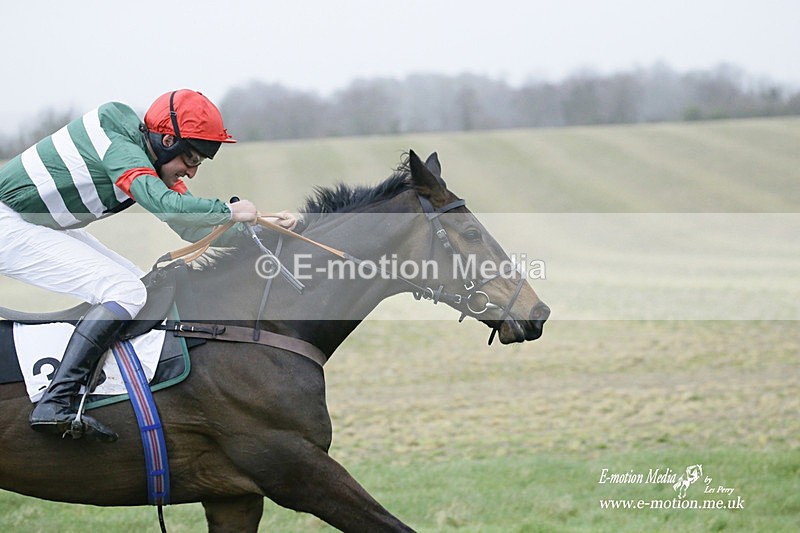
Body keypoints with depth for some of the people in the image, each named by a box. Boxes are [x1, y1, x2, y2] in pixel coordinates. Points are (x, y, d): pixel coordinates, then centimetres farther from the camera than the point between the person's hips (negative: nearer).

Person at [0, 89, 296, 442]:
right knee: (126, 293, -19)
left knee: (137, 284, 13)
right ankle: (55, 406, -27)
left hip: (42, 226, 11)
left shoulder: (157, 163, 5)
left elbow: (192, 228, 9)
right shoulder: (120, 149, -24)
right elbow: (167, 206, -39)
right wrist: (229, 211, -25)